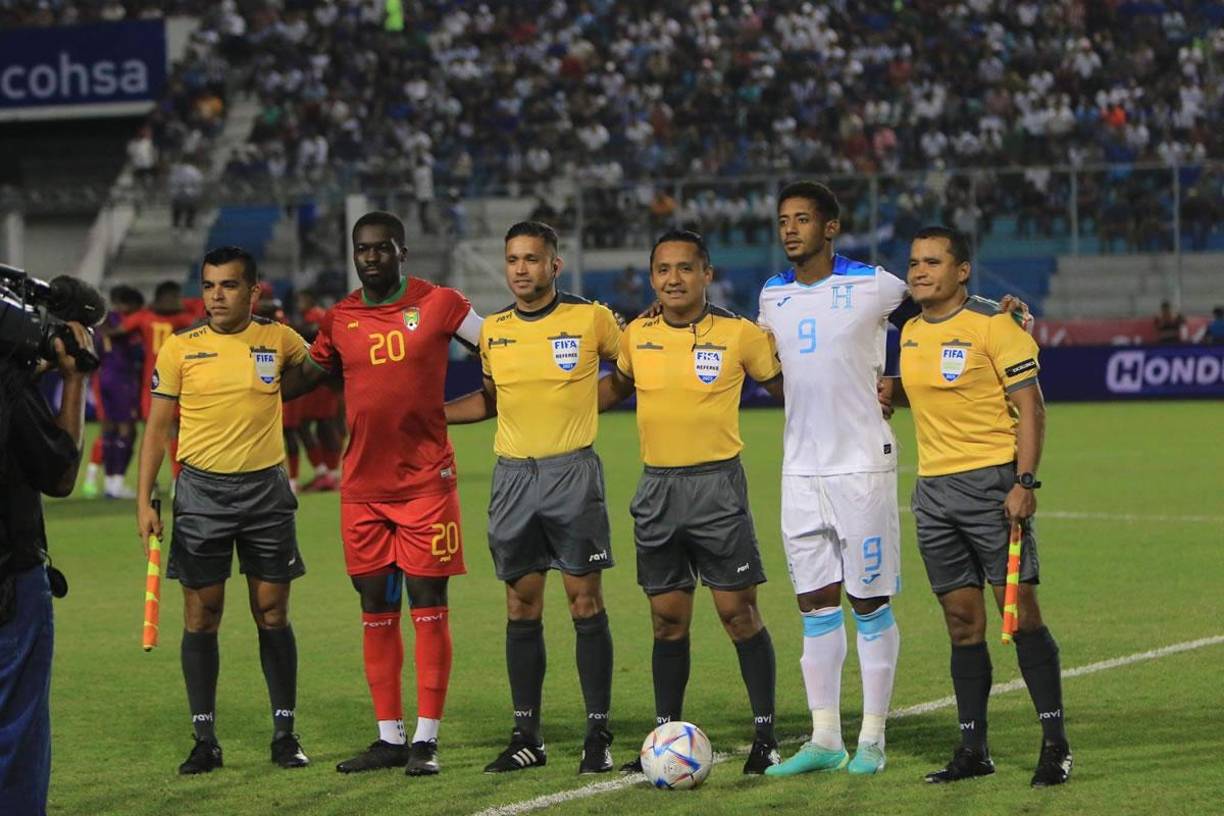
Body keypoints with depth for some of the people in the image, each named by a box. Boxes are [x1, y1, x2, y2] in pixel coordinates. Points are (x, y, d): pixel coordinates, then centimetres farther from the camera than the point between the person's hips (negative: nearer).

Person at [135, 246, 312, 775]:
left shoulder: (277, 339, 3)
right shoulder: (181, 348, -1)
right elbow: (157, 426, 3)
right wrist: (144, 500, -3)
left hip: (265, 488, 1)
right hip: (201, 489, -1)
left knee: (272, 612, 3)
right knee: (201, 615, 0)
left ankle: (285, 732, 12)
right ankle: (204, 740, 7)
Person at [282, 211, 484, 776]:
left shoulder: (438, 304, -1)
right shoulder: (339, 320, 8)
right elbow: (301, 380, 18)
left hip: (426, 480, -4)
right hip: (362, 488, 4)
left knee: (428, 606, -3)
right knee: (376, 610, 6)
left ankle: (426, 739, -1)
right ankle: (390, 737, 13)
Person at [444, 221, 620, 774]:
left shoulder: (591, 319, -4)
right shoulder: (493, 331, 8)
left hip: (572, 471, -4)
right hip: (513, 475, 4)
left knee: (585, 601, -3)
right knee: (522, 607, 6)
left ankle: (598, 735, 2)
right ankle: (526, 736, 12)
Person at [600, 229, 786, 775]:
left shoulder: (738, 334, -5)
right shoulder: (636, 336, 5)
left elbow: (786, 387, 6)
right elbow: (616, 387, 24)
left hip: (716, 484, -4)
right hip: (656, 487, 4)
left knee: (738, 611, -5)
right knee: (667, 618, 8)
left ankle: (766, 735, 3)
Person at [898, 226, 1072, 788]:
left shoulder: (992, 325, -8)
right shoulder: (911, 332, 12)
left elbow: (1029, 405, -10)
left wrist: (1024, 482, -18)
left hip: (992, 482, -6)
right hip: (933, 489, 6)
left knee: (1020, 611, -8)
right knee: (962, 620, 7)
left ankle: (1055, 743, -3)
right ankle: (973, 749, 10)